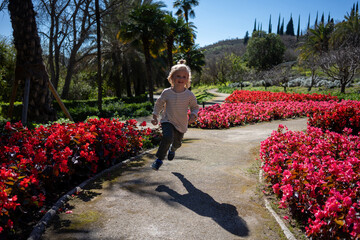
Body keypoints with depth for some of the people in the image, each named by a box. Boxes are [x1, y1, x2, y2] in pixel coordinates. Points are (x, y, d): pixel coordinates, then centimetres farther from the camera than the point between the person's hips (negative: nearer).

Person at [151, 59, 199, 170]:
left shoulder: (189, 95, -9)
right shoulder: (166, 92, -9)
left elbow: (195, 107, 6)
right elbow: (158, 104, 7)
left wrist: (193, 116, -12)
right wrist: (155, 116, 1)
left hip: (181, 124, 2)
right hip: (167, 121, -2)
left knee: (177, 143, 18)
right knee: (168, 137, -29)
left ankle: (172, 150, 58)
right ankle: (159, 159, -11)